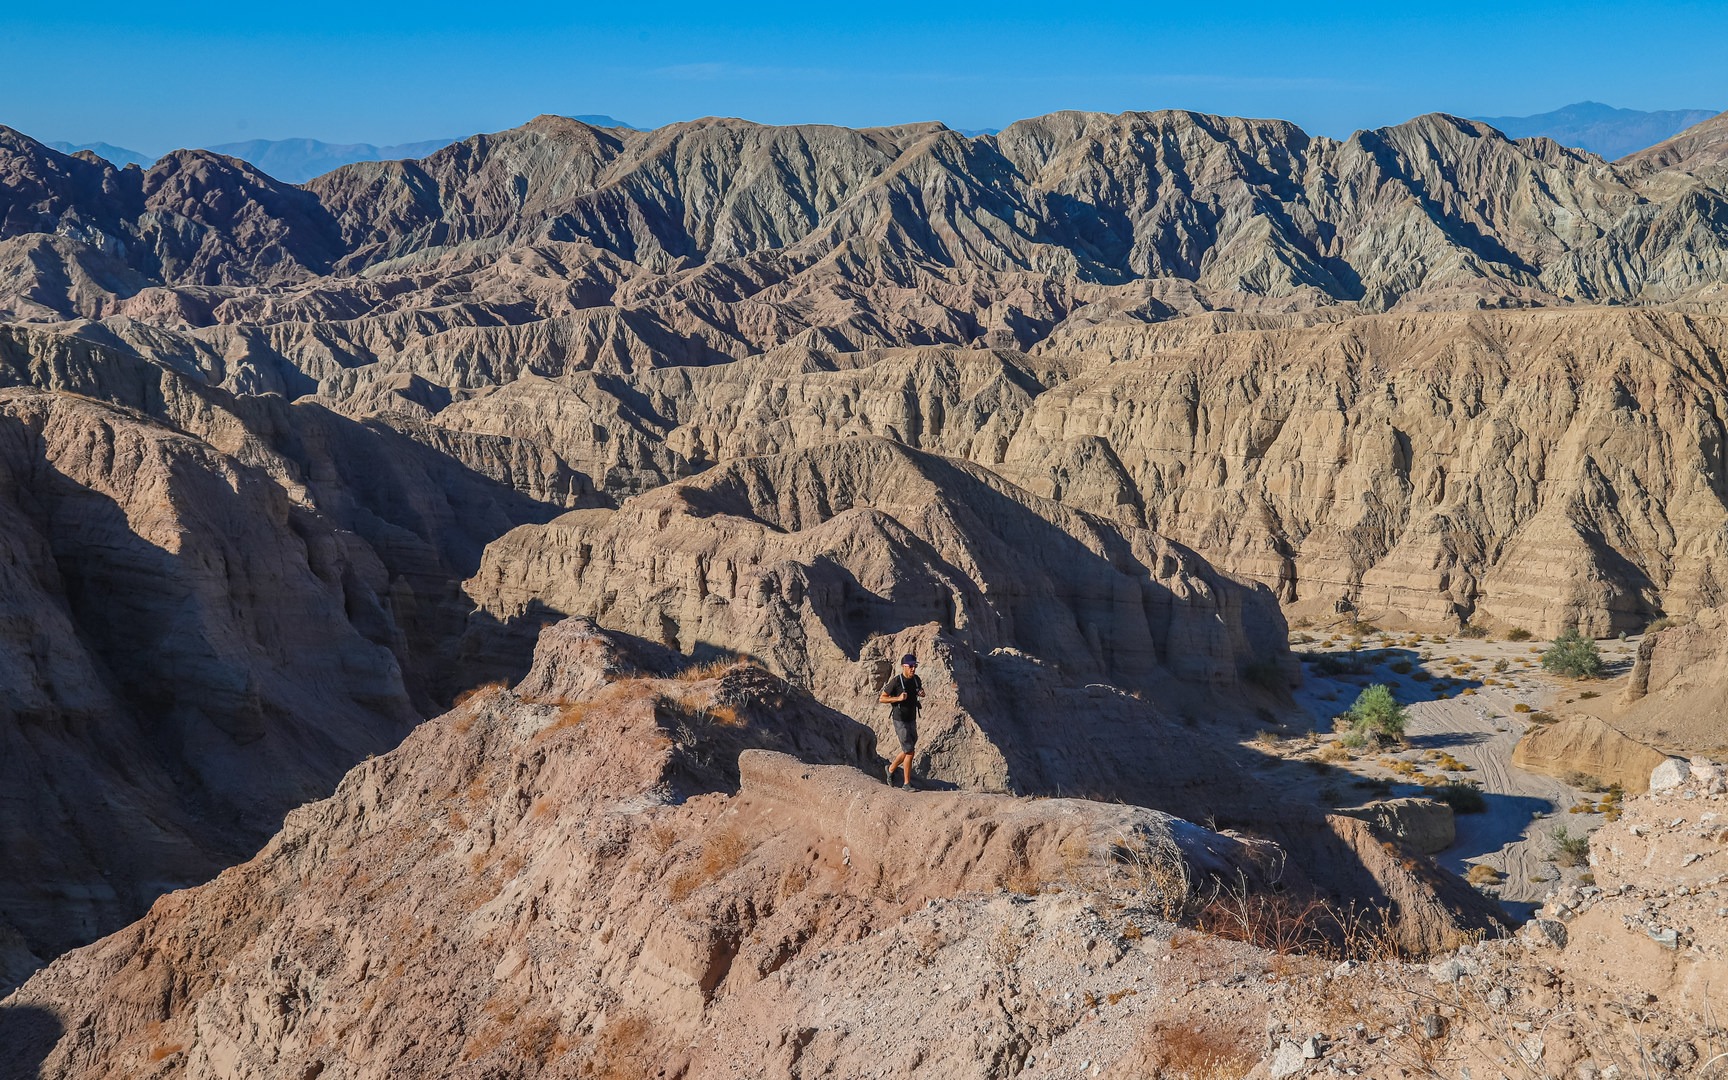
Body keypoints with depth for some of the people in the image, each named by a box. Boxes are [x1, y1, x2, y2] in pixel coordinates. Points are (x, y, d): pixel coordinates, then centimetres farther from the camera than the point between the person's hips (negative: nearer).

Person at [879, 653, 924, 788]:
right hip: (900, 721, -7)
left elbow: (920, 691, 20)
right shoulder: (896, 681, -18)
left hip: (912, 720, 7)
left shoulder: (916, 679, 0)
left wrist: (921, 693, -4)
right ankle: (907, 783, 2)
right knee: (909, 752, -9)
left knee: (907, 751, 17)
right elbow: (882, 698, -10)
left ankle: (891, 768, 42)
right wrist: (898, 698, -25)